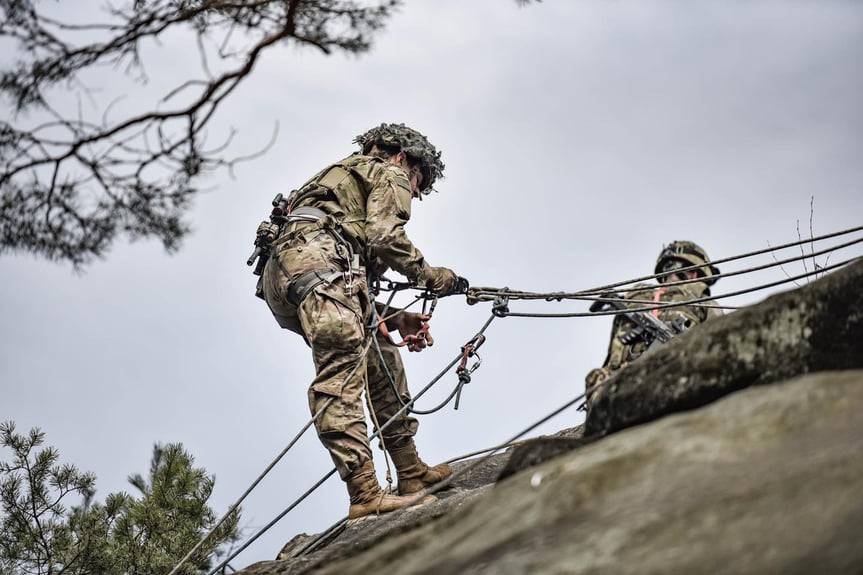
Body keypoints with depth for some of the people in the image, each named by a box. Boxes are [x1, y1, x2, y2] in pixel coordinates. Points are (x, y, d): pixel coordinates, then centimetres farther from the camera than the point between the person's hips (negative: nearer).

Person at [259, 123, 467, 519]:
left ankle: (411, 472, 17)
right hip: (317, 260, -9)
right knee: (342, 373, -21)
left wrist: (395, 319, 25)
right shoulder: (388, 175, 16)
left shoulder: (344, 177, 41)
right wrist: (429, 276, 4)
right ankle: (365, 495, -32)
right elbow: (384, 236, -6)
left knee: (382, 359, 16)